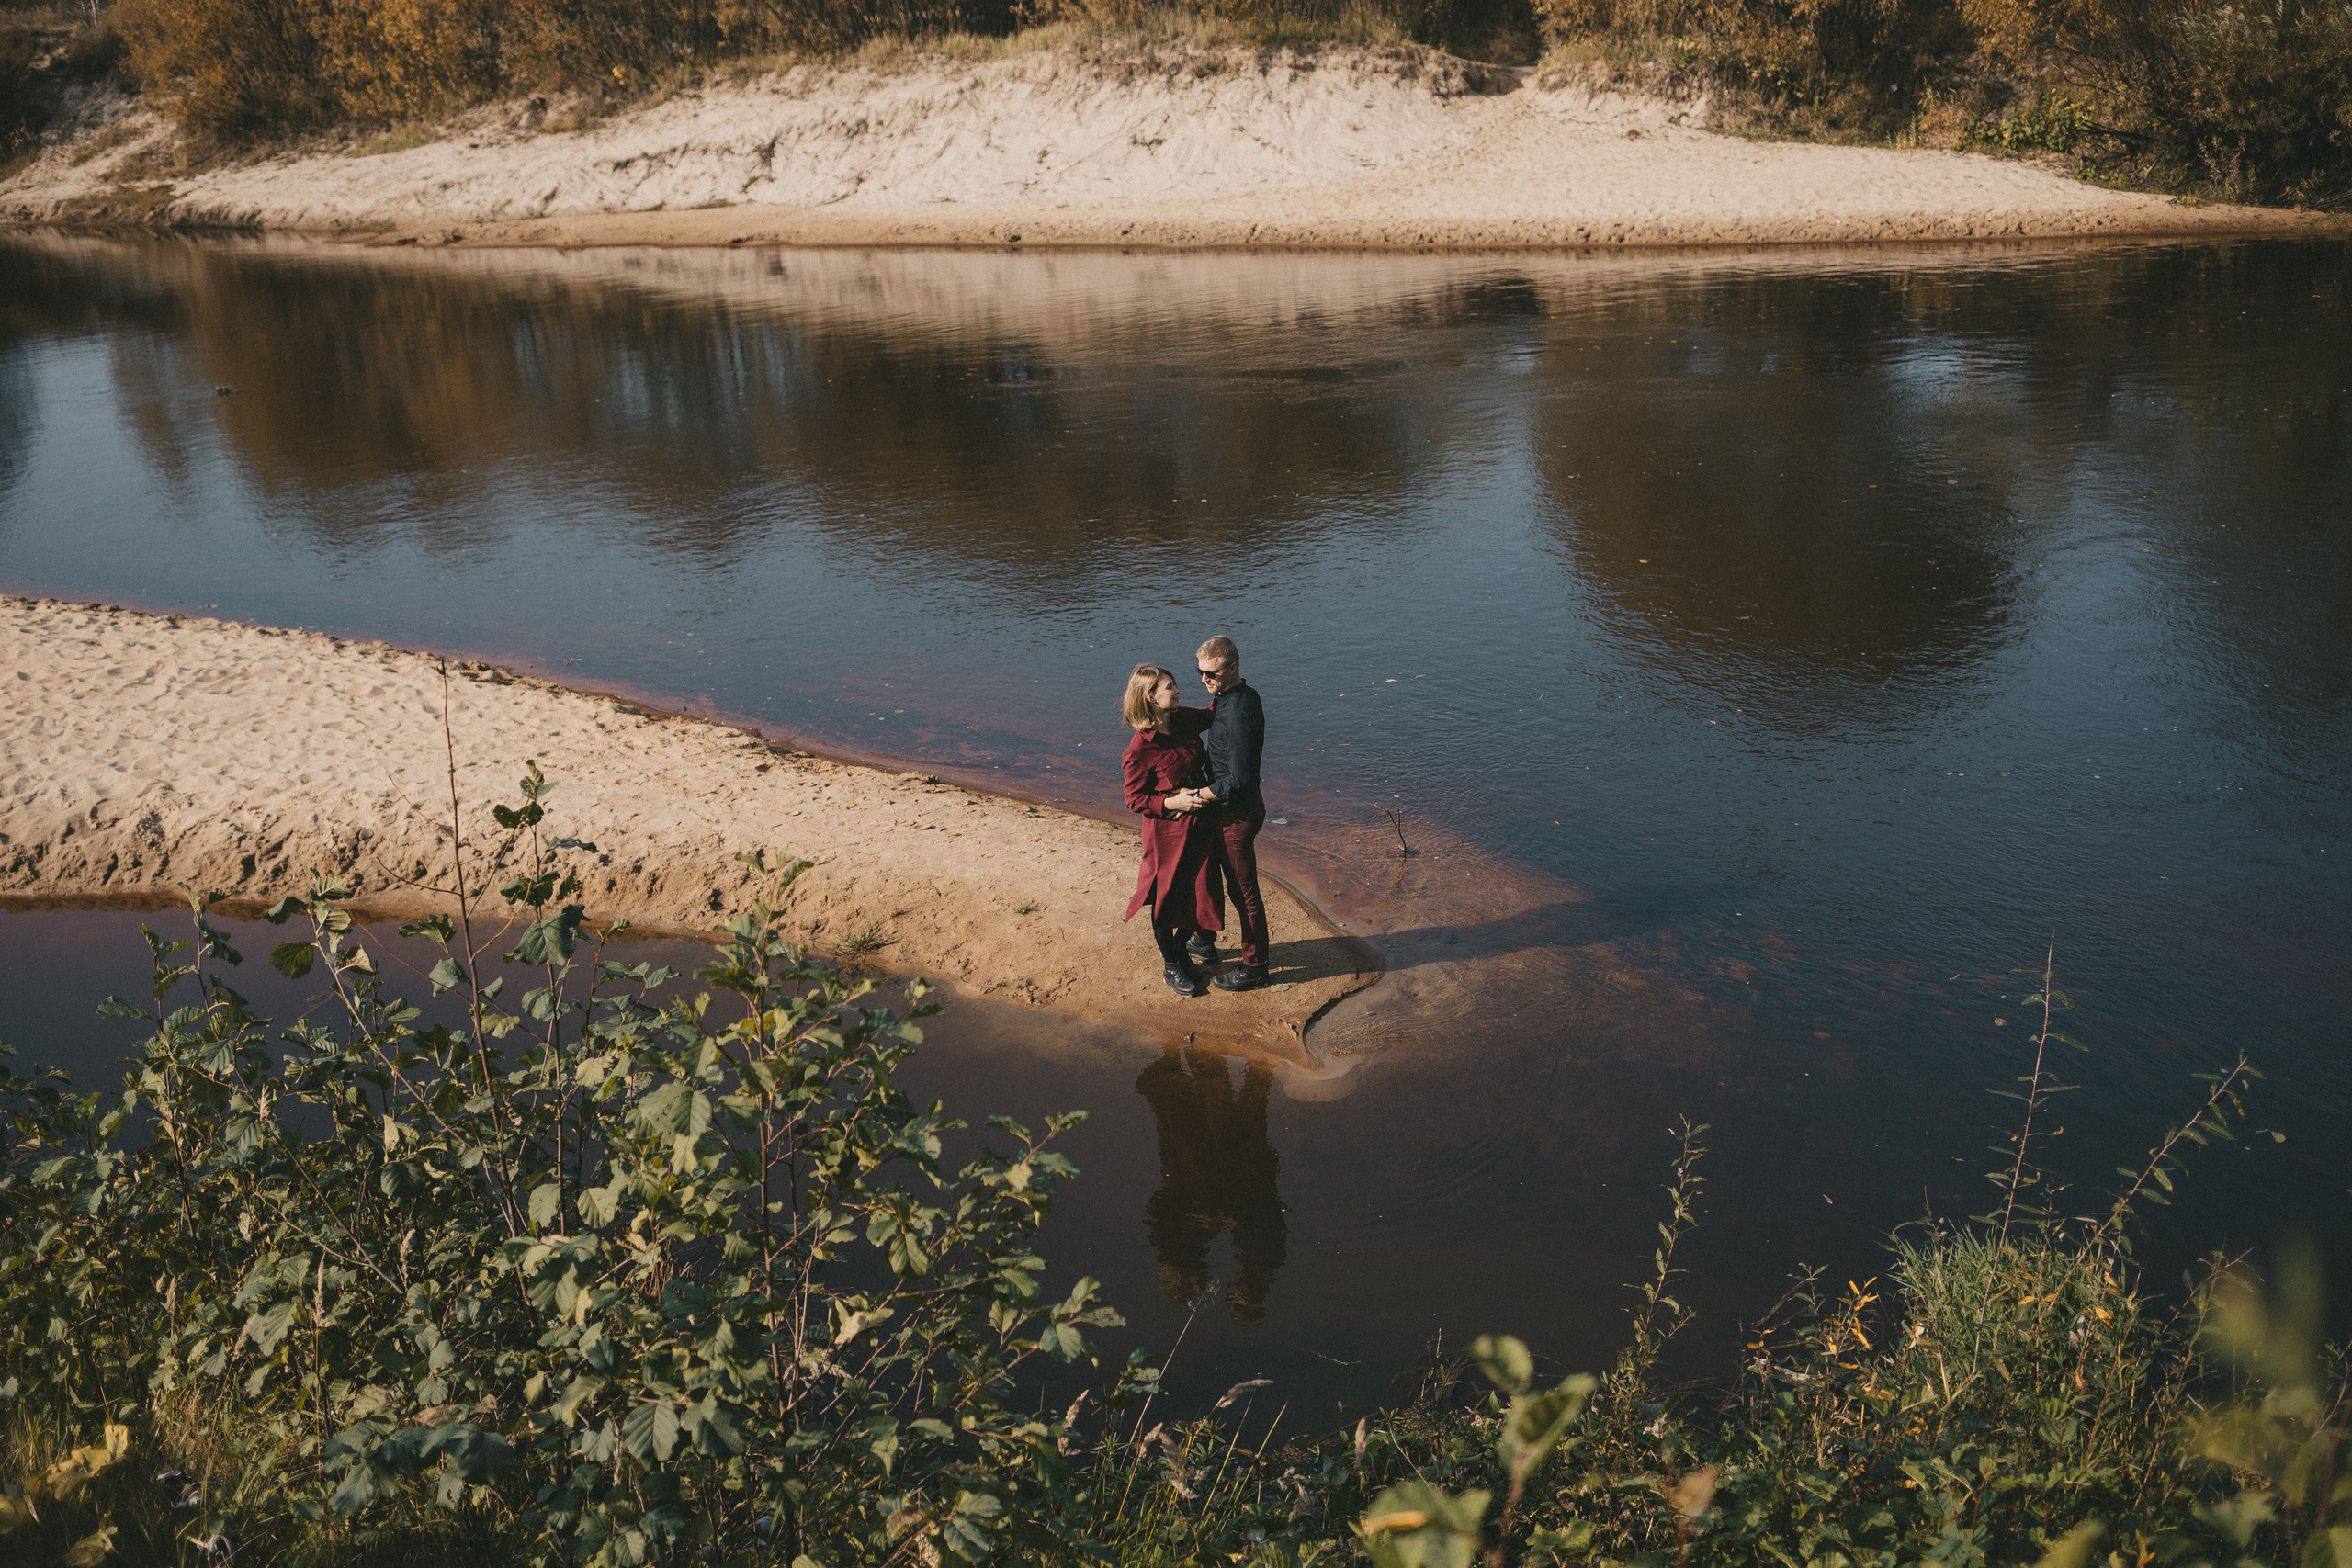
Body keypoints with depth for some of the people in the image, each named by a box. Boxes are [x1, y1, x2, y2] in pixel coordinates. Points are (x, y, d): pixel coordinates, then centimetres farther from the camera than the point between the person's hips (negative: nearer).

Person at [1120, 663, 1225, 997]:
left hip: (1200, 824, 7)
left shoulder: (1184, 720, -2)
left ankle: (1183, 945, 39)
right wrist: (1171, 803, -27)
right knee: (1168, 899, 7)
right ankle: (1172, 966, 27)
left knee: (1201, 893, 15)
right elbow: (1135, 800, -14)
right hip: (1168, 831, -7)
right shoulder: (1140, 748, -21)